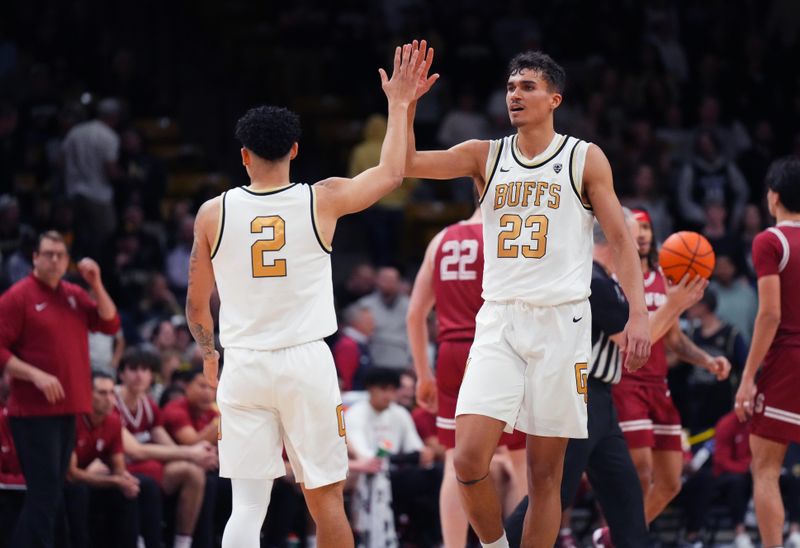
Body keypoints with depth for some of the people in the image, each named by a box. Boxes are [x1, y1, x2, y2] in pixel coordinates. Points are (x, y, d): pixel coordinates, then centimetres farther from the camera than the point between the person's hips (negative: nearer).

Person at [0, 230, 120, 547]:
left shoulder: (74, 295, 13)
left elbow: (110, 324, 8)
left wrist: (96, 284, -1)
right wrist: (36, 375, -21)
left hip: (67, 410, 7)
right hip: (34, 411, -7)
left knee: (49, 494, 10)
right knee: (45, 494, -11)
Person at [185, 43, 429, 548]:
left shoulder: (214, 213, 0)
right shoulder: (323, 201, -3)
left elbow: (197, 303, 10)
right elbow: (392, 172, 12)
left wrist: (208, 354, 28)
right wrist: (399, 104, 24)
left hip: (243, 367, 1)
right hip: (307, 362, -1)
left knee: (248, 506, -1)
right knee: (325, 498, 9)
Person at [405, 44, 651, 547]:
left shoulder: (585, 159, 2)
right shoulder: (485, 156, 9)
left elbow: (621, 239, 1)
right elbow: (406, 164, 1)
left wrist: (639, 313, -9)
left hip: (561, 322, -2)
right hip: (498, 321, 2)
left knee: (546, 471, 2)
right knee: (469, 458, -13)